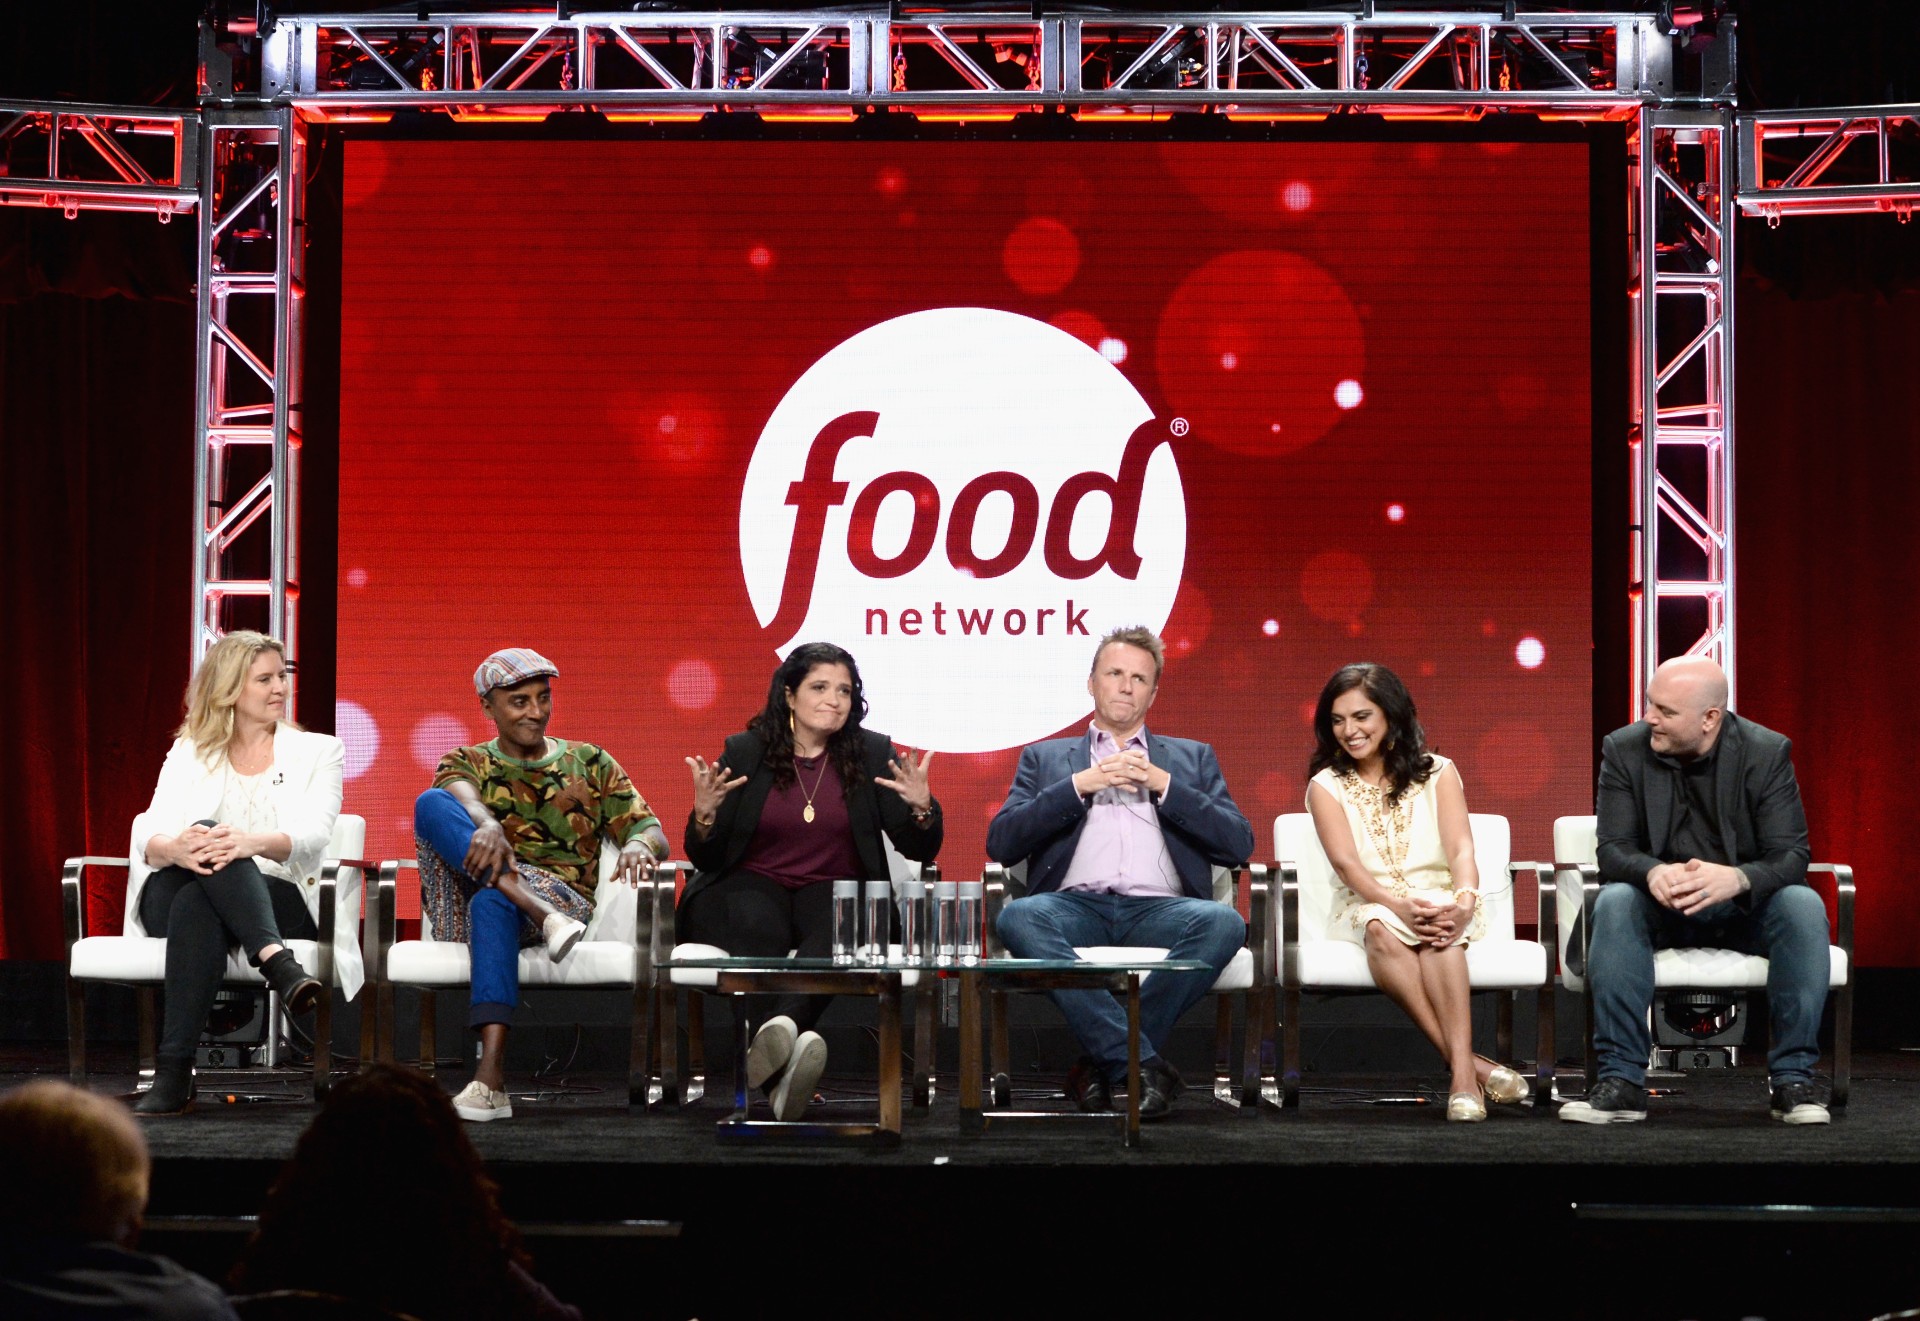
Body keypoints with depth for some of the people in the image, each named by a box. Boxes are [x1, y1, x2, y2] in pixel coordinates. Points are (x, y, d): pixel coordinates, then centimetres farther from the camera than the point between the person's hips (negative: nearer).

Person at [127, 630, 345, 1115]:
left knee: (198, 904, -37)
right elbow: (150, 835, -1)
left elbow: (313, 836, -6)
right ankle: (277, 963, -53)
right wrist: (175, 848, -28)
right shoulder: (188, 753, 17)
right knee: (202, 850, -36)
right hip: (172, 900, 1)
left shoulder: (316, 752, 14)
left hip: (280, 901, -1)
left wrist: (254, 843, -30)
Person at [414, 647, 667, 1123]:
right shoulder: (467, 763, 19)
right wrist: (486, 824, -33)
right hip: (471, 909, 1)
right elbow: (462, 794, -8)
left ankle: (490, 1078, -53)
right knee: (430, 803, -25)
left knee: (492, 900, -39)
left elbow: (652, 830, 10)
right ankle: (547, 919, -42)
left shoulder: (589, 763, 21)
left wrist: (638, 844, -17)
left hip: (565, 899, -1)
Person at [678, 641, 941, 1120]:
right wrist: (704, 813, -17)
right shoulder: (744, 752, 5)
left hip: (835, 887, 1)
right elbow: (703, 858, 5)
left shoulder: (874, 754, 8)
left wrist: (922, 806, -16)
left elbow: (920, 851, 5)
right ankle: (784, 1071, -54)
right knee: (757, 926, -36)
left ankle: (778, 1030, -58)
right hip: (752, 883, -1)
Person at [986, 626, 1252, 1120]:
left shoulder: (1191, 758, 26)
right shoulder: (1044, 758, 24)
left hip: (1158, 910, 1)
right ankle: (1144, 1063, -35)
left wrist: (1164, 785, 2)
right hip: (1076, 906, 0)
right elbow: (1000, 844, 8)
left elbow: (1239, 845, 11)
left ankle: (1105, 1062, -24)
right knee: (1019, 917, -35)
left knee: (1223, 923, -33)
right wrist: (1080, 784, 0)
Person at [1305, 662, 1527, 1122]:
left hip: (1438, 902, 0)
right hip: (1367, 907, 0)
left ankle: (1462, 1073, -49)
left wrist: (1464, 902, -30)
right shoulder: (1326, 785, 7)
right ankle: (1467, 1062, -42)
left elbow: (1461, 849, -6)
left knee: (1438, 932, -36)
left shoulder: (1437, 772, 8)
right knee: (1382, 930, -36)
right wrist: (1399, 905, -29)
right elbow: (1345, 862, -9)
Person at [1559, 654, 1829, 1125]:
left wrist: (1736, 878, -40)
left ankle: (1794, 1077, -23)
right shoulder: (1624, 750, -6)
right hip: (1661, 908, 0)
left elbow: (1790, 855, -17)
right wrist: (1653, 873, -37)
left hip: (1745, 907, 0)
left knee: (1803, 905, -31)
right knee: (1614, 903, -32)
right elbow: (1613, 849, -11)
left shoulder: (1767, 753, -9)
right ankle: (1621, 1079, -31)